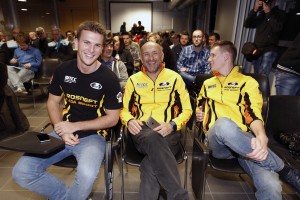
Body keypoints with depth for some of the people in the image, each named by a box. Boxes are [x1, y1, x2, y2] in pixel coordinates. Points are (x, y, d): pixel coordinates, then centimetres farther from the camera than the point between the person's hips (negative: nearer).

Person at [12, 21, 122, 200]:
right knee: (21, 172, -11)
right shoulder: (64, 70, 0)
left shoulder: (109, 78, -11)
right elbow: (53, 102, 9)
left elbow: (112, 118, -8)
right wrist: (63, 131, -9)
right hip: (63, 133, 4)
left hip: (93, 135, -3)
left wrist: (74, 126, -12)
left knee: (87, 175, -31)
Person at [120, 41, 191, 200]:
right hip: (141, 131, 1)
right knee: (153, 139, -37)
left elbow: (186, 110, 8)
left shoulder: (175, 78, 9)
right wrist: (129, 121, -7)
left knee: (153, 161, -35)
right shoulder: (133, 80, 14)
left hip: (169, 132, 0)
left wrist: (172, 125, -12)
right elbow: (124, 109, 17)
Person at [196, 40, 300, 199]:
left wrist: (261, 137, -25)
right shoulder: (207, 84, 22)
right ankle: (286, 171, -18)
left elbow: (253, 114, -4)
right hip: (216, 140, 3)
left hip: (243, 141, -3)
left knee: (270, 186, -35)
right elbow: (199, 109, 34)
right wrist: (199, 115, 9)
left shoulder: (247, 82, 10)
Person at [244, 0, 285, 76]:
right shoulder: (260, 15, 16)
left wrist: (269, 13, -12)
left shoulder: (280, 13, 5)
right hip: (257, 50, 4)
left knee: (262, 76, -18)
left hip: (270, 50, -4)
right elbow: (246, 24, 2)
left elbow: (277, 28, -13)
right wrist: (255, 10, -10)